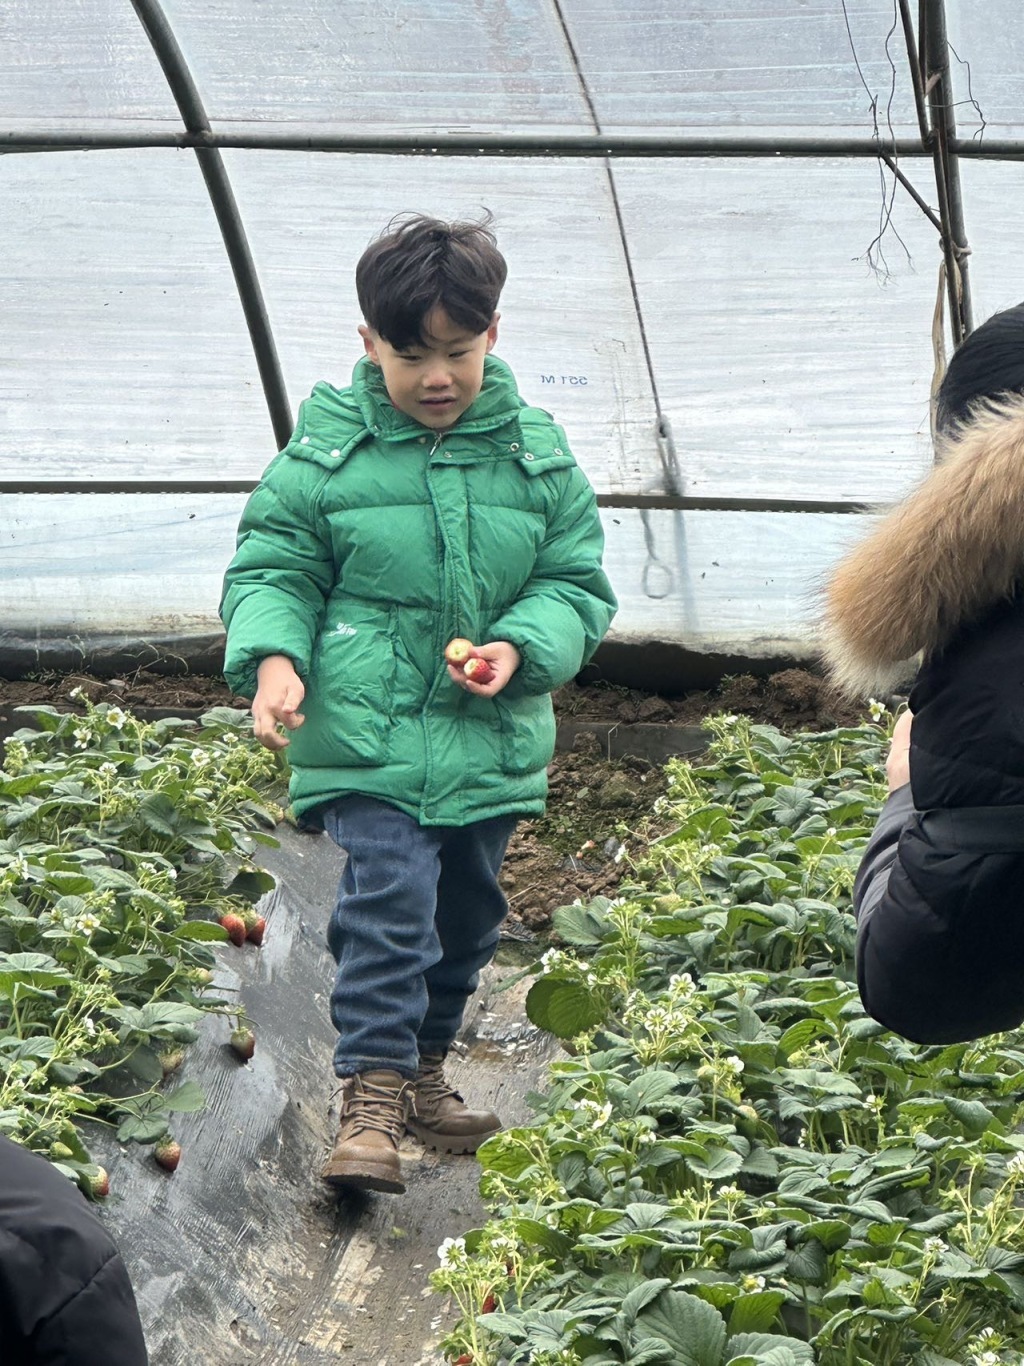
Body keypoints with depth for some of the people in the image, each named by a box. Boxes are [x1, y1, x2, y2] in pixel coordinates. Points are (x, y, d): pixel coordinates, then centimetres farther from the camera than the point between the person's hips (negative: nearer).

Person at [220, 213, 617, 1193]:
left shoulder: (537, 453, 2)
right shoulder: (326, 449, -4)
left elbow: (578, 582, 5)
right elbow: (272, 567, 0)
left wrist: (521, 647, -14)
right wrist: (273, 657, -19)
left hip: (492, 741, 4)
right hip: (366, 735, -4)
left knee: (465, 918, 16)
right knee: (388, 901, -17)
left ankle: (423, 1069, 37)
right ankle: (370, 1098, -9)